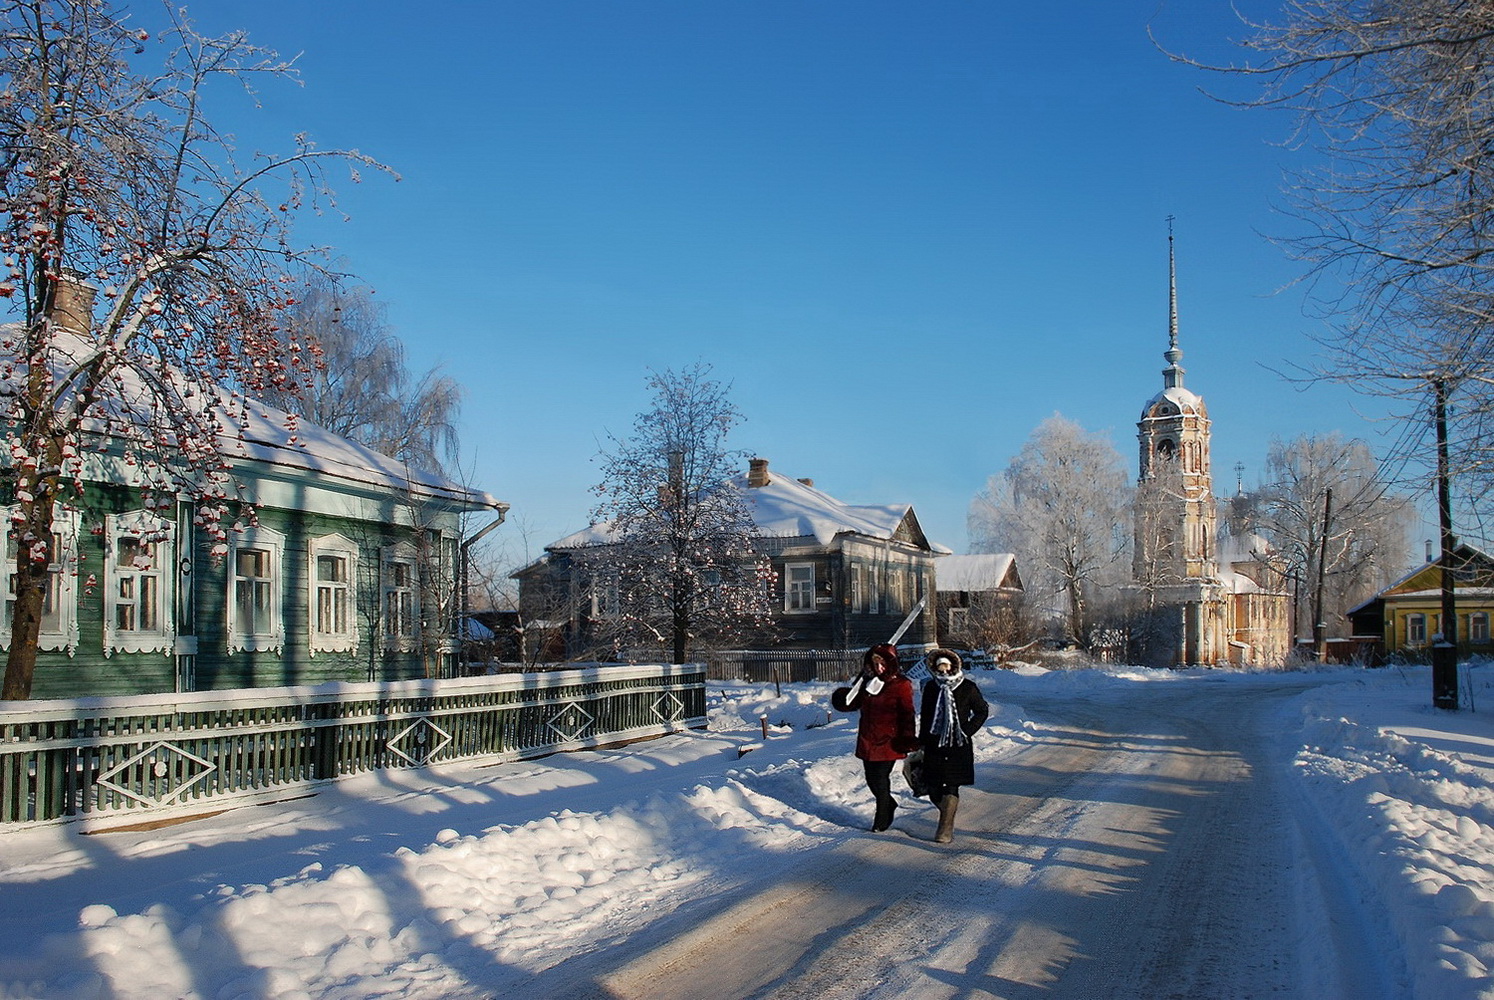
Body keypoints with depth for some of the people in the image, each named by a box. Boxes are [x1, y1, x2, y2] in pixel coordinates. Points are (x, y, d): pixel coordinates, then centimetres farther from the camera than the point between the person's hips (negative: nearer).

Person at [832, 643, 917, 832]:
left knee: (880, 779, -1)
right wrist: (846, 700, 1)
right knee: (871, 779, 13)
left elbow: (907, 714, -8)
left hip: (888, 742, -6)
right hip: (867, 740, 6)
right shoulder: (868, 681, 9)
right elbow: (856, 702, 20)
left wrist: (907, 738, -16)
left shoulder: (902, 685, -7)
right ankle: (889, 804, 39)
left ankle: (882, 819, 16)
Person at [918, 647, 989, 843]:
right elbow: (924, 715, 14)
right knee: (933, 787, 4)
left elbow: (982, 711, 6)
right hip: (934, 744, 3)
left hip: (958, 746, -3)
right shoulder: (931, 687, 6)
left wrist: (967, 731, -4)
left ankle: (946, 828, -3)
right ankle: (947, 816, 31)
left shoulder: (967, 687, -3)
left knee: (951, 787, -7)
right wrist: (923, 740, 11)